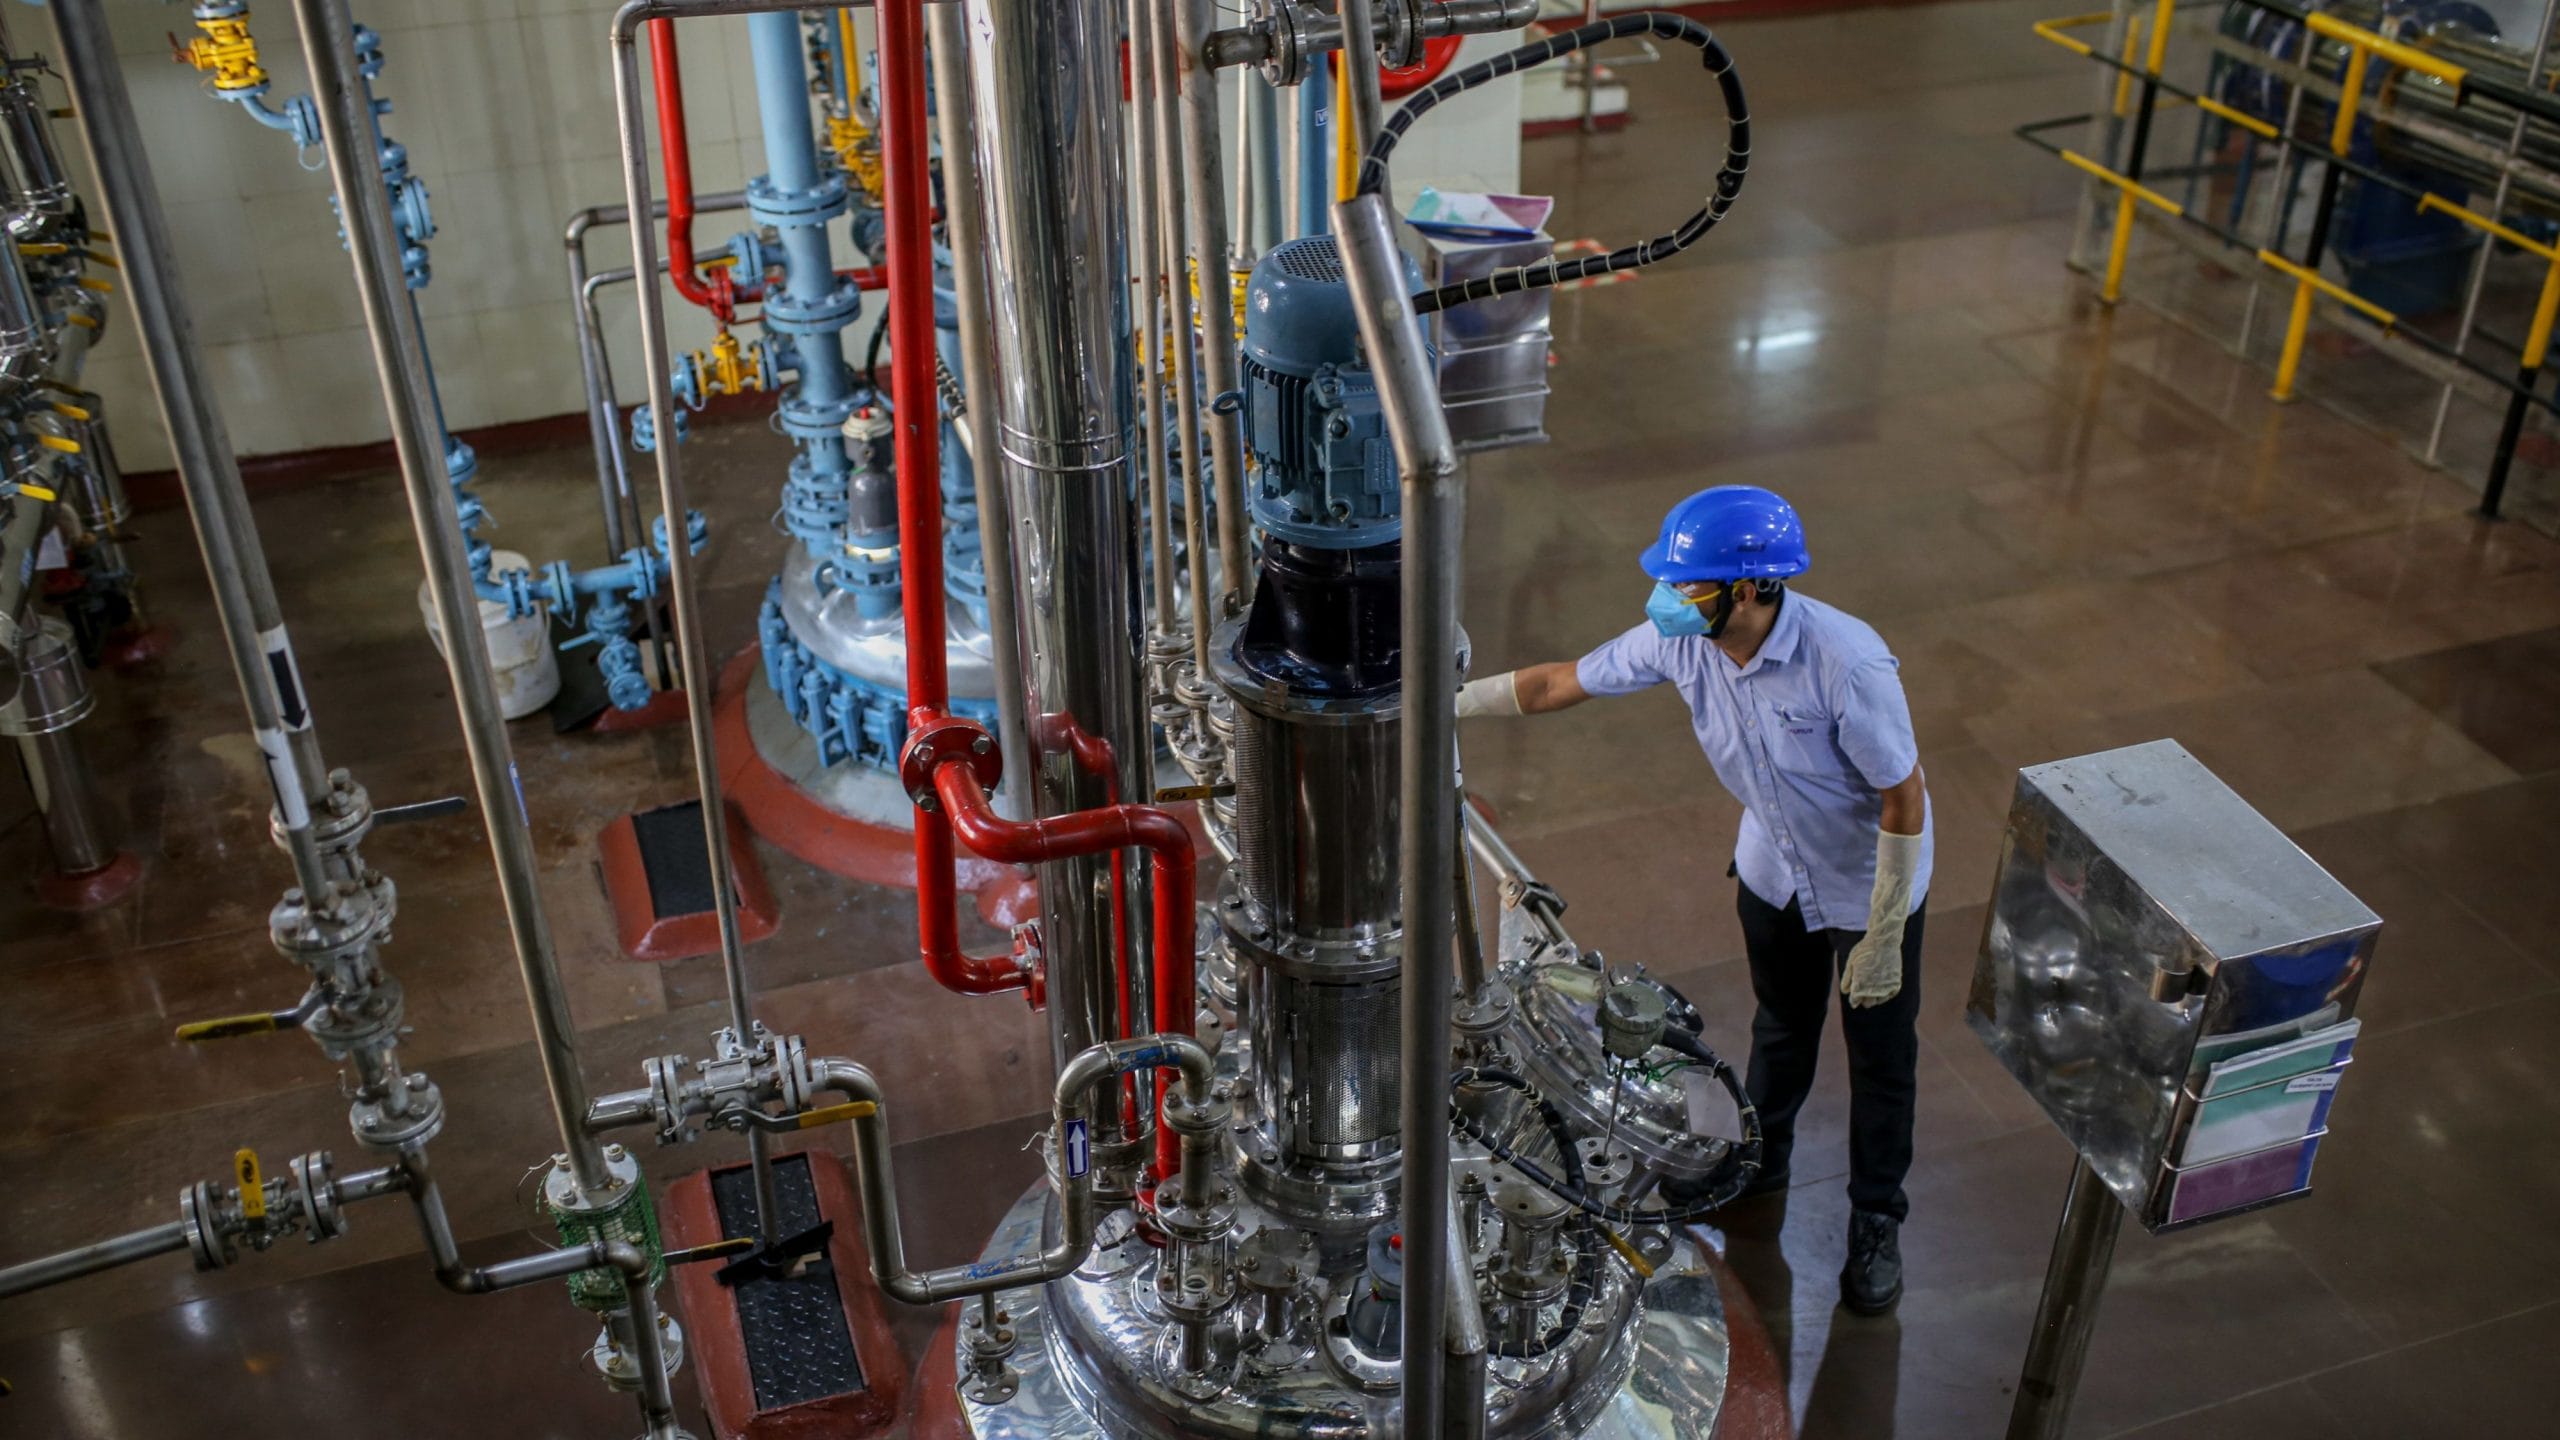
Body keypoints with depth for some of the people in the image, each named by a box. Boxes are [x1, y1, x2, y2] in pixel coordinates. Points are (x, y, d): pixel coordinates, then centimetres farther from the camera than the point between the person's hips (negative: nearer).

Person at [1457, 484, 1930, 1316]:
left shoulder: (1847, 663, -38)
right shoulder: (1682, 640, -21)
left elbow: (1904, 799, -27)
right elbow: (1564, 682, -6)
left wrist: (1883, 935, -21)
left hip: (1868, 880, -5)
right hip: (1773, 867, 5)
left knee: (1879, 1057, 13)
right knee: (1781, 1027, 26)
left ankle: (1876, 1223, 35)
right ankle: (1761, 1162, 51)